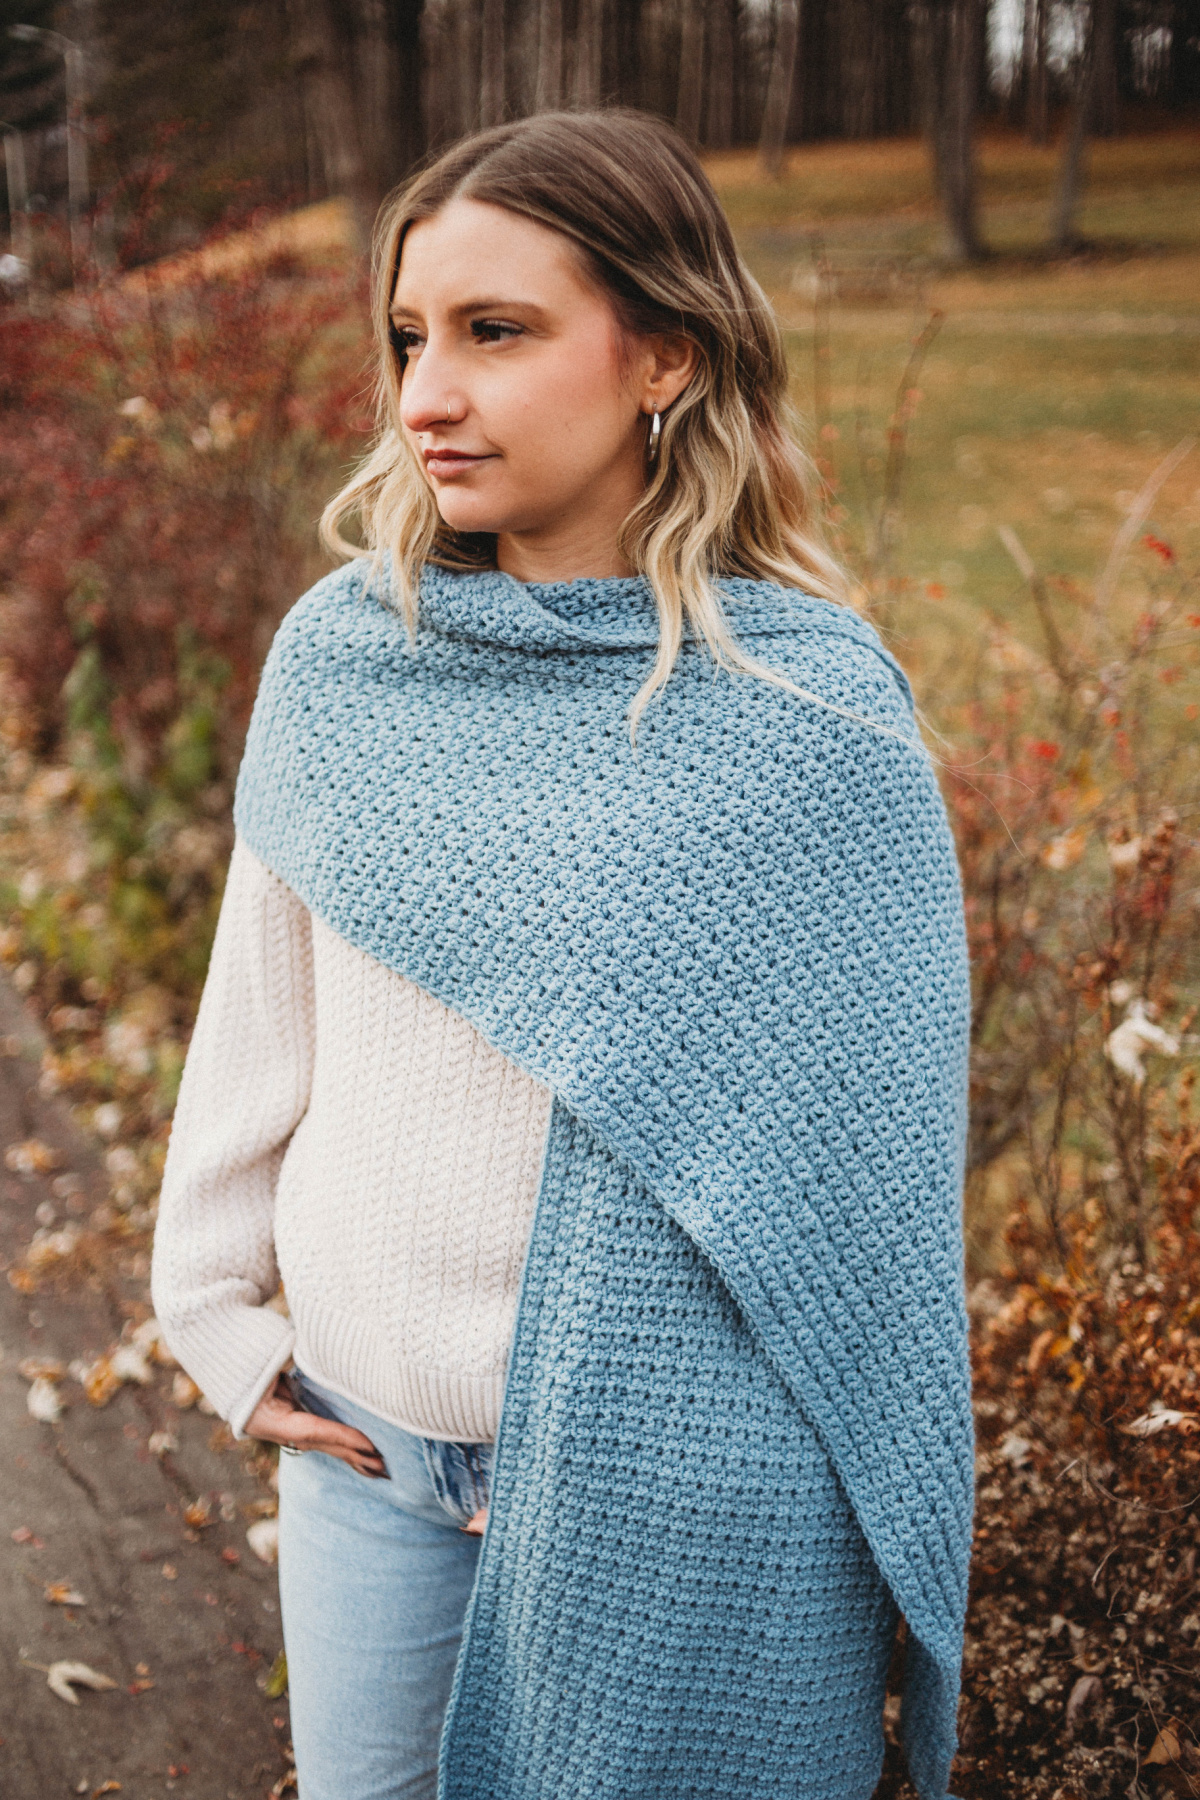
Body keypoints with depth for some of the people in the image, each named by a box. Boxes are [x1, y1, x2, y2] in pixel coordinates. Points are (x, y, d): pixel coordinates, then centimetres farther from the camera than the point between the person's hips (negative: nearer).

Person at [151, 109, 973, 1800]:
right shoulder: (342, 649, -3)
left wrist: (616, 1429, -4)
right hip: (359, 1433, 4)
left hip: (668, 1482, -3)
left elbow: (853, 1147, -7)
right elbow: (259, 1006, 7)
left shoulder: (810, 713, -13)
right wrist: (216, 1305, 8)